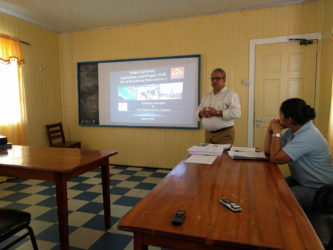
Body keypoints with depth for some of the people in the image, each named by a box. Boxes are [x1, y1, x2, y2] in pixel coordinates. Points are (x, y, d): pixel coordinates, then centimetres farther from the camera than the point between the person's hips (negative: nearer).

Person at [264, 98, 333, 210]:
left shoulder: (308, 136, -28)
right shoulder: (292, 130, 0)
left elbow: (275, 158, -29)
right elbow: (268, 151, 3)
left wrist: (277, 132, -21)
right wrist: (270, 130, -7)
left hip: (318, 190, -8)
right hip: (299, 180, 9)